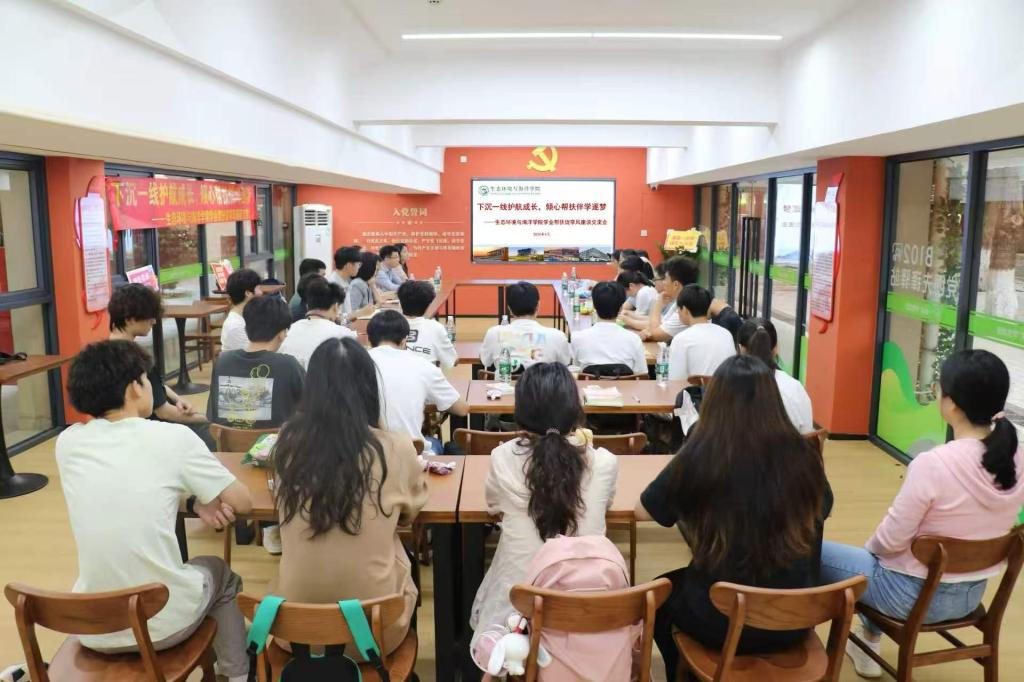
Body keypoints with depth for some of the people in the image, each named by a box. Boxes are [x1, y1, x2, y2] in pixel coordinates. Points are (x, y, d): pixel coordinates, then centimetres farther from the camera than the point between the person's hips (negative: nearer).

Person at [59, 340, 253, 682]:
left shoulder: (67, 442, 0)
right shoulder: (173, 437, -12)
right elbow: (242, 503, -2)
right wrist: (196, 494, 16)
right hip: (164, 623, -3)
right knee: (218, 572, 30)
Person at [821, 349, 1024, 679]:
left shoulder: (933, 464, -30)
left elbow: (890, 540, -19)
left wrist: (869, 548, 0)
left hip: (915, 594, -7)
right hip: (971, 593, 7)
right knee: (874, 556, 32)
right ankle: (869, 646, 40)